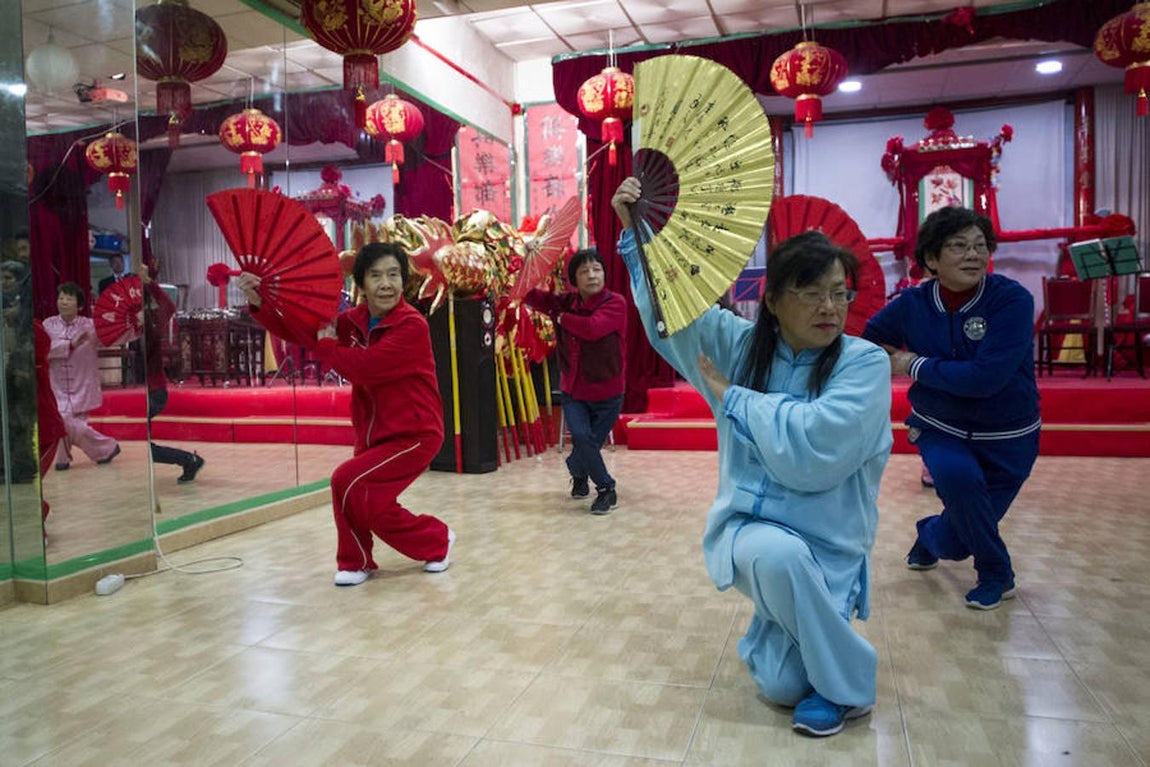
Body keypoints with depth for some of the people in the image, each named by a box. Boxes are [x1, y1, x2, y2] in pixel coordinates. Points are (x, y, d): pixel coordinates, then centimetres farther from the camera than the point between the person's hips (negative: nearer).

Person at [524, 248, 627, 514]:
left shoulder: (615, 303, -15)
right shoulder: (566, 302, 0)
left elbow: (593, 327, -32)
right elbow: (531, 295, 0)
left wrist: (562, 317, -17)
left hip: (607, 392, -2)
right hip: (573, 390, 2)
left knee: (591, 444, 5)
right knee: (581, 437, -15)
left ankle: (577, 470, 38)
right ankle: (606, 489, 6)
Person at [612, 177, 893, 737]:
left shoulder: (865, 363, -13)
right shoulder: (741, 345, -1)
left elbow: (815, 448, -27)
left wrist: (733, 398, -15)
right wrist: (636, 231, -3)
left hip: (827, 543, -1)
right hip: (749, 528, 1)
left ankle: (846, 685, 1)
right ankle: (778, 622, 16)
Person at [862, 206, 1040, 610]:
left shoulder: (1011, 300, -19)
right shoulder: (913, 303, -10)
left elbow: (986, 376, -29)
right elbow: (867, 341, 9)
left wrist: (916, 366, -20)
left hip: (1007, 438, -1)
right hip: (941, 429, 2)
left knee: (954, 544, -2)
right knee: (957, 474, -31)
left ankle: (931, 535, 38)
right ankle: (995, 572, -2)